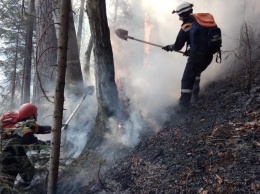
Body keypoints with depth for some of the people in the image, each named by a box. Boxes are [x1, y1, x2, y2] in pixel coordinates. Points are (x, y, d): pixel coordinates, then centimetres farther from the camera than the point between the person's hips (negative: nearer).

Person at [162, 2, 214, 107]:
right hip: (208, 55, 7)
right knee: (196, 73, 32)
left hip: (196, 56, -7)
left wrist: (168, 47, 16)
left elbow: (177, 46, -4)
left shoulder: (186, 27, -9)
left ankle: (183, 104, 5)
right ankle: (195, 95, 35)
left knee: (187, 80, 3)